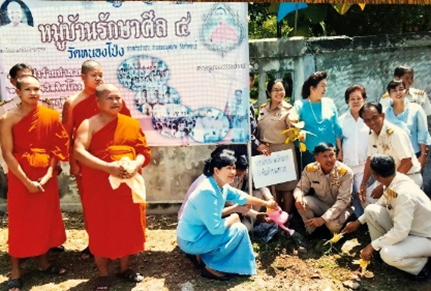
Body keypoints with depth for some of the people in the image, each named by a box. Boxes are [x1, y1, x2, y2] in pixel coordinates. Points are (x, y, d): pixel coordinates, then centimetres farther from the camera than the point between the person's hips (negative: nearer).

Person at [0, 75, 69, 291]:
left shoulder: (51, 115, 1)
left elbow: (58, 147, 2)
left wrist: (48, 174, -7)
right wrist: (27, 181, -14)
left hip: (46, 176, 4)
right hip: (20, 177, -3)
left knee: (45, 219, 13)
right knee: (20, 222, 4)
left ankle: (44, 263, 31)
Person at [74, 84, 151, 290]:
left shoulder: (132, 124, 8)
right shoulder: (89, 124, -4)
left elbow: (144, 151, 6)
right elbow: (79, 152, -17)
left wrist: (135, 165, -16)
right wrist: (108, 167, -26)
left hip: (129, 184, 4)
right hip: (99, 186, -3)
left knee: (128, 226, 10)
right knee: (101, 229, 5)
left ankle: (125, 268, 30)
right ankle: (102, 274, 21)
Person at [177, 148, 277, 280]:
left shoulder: (222, 186, 0)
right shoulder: (207, 192, -29)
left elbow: (241, 197, 17)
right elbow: (215, 228, -28)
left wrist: (266, 203, 25)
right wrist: (232, 219, -10)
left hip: (200, 232, 9)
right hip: (191, 241, -9)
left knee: (233, 224, 18)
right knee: (239, 229, -12)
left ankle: (202, 254, 16)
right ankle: (211, 267, -1)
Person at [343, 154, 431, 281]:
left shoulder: (404, 194, -34)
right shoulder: (394, 182, -8)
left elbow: (400, 232, -34)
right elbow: (381, 204, 11)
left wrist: (372, 246, -25)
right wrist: (358, 222, 11)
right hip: (405, 229, 8)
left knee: (388, 254, -33)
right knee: (371, 210, -6)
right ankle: (381, 247, 8)